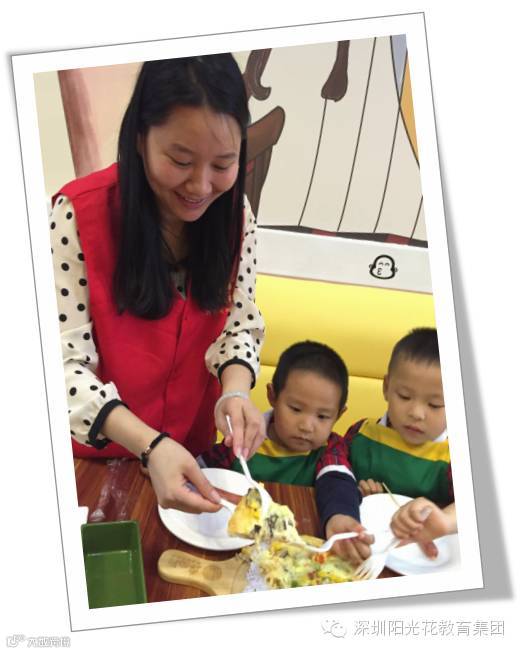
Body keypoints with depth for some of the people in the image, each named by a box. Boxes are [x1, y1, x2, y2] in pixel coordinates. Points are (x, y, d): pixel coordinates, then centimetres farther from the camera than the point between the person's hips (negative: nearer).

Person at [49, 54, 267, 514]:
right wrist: (149, 446, -38)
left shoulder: (235, 213, -12)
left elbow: (240, 323, -5)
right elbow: (64, 363, -24)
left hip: (191, 446, 3)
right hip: (94, 455, -3)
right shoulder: (78, 215, -25)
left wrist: (235, 390, -26)